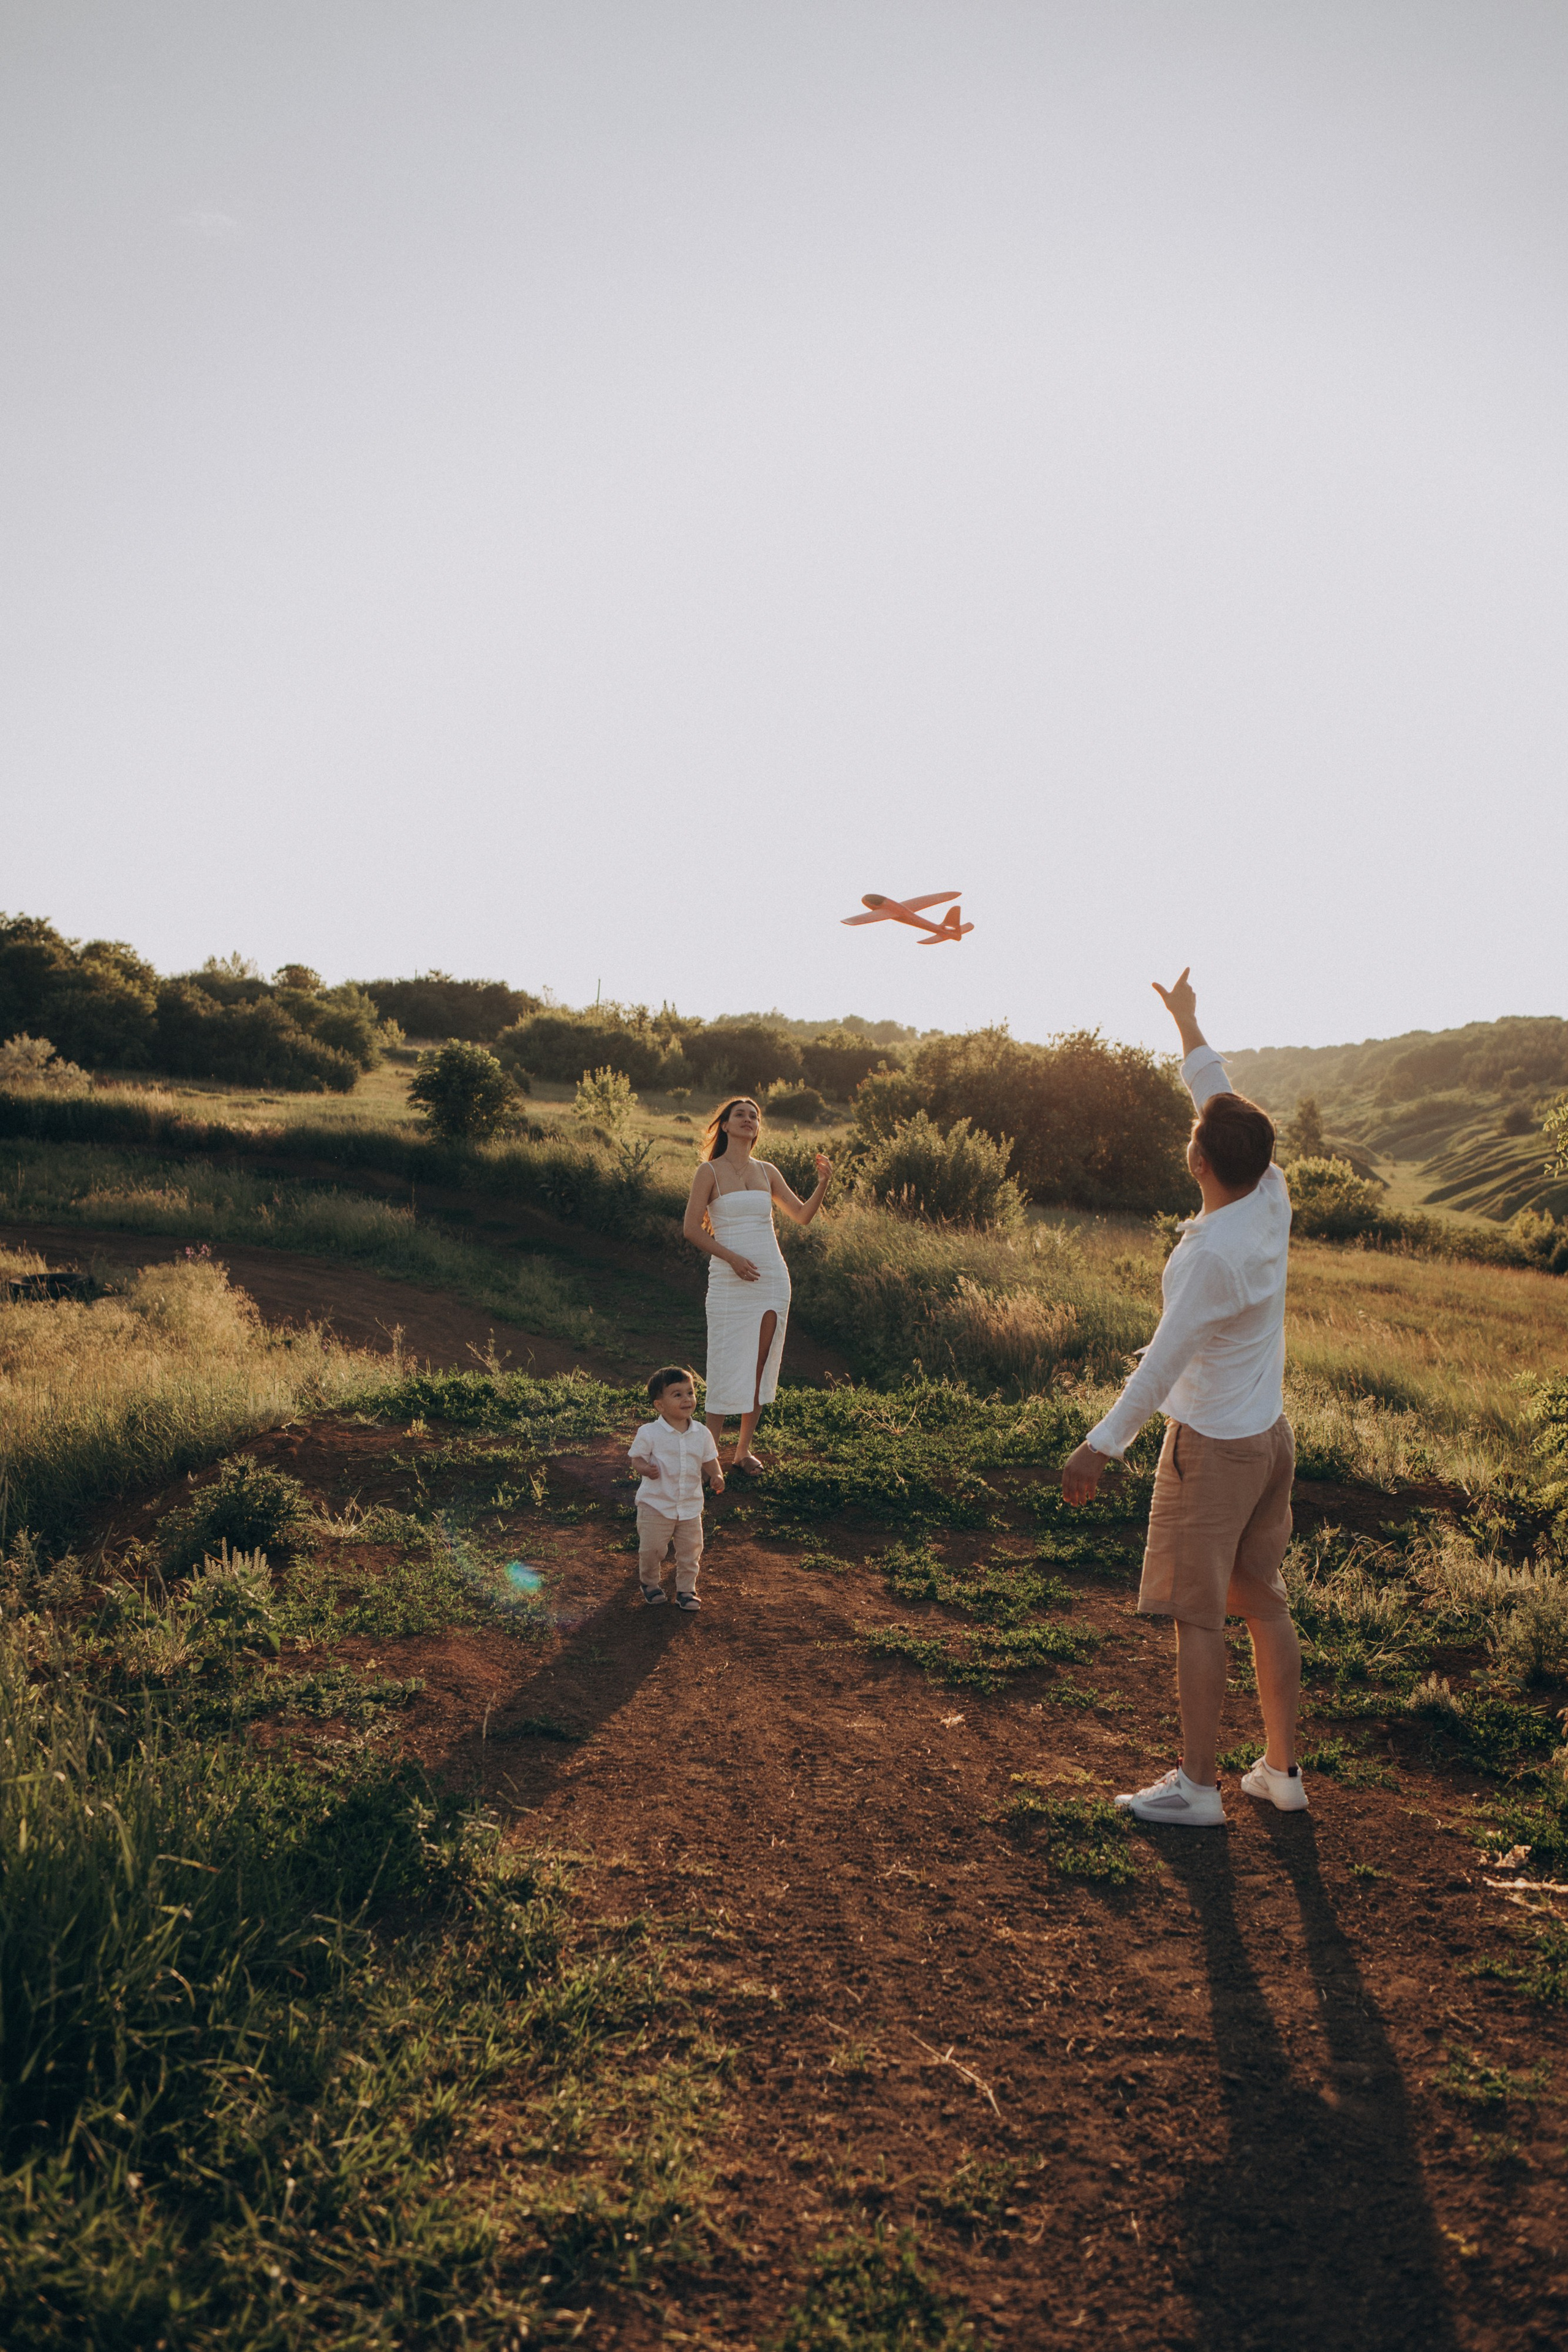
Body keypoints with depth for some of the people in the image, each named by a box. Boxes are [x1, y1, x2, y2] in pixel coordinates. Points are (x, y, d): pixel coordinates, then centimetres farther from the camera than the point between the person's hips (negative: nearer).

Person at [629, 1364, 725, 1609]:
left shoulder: (702, 1433, -3)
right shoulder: (649, 1433, -14)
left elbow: (709, 1460, 7)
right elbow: (637, 1457, -7)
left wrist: (716, 1476, -13)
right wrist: (646, 1469, -29)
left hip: (691, 1505, 3)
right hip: (656, 1504, -3)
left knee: (690, 1551, 9)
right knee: (651, 1549, 6)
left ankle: (686, 1590, 28)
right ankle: (650, 1583, 33)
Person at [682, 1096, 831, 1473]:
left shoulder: (766, 1171, 11)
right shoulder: (710, 1171, -2)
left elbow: (802, 1215, 12)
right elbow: (692, 1228, -7)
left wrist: (822, 1184, -5)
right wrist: (732, 1258, -16)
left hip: (772, 1277, 4)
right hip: (729, 1281, -4)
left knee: (762, 1364, 6)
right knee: (729, 1364, -4)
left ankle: (743, 1449, 17)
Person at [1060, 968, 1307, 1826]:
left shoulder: (1211, 1253, -25)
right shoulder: (1272, 1199, -4)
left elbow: (1163, 1364, -24)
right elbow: (1224, 1099, 11)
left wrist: (1100, 1447, -19)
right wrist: (1185, 1019, 21)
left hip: (1212, 1445, -8)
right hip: (1271, 1435, 8)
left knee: (1198, 1617, 2)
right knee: (1264, 1603, 16)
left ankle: (1197, 1785, 12)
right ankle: (1283, 1770, 25)